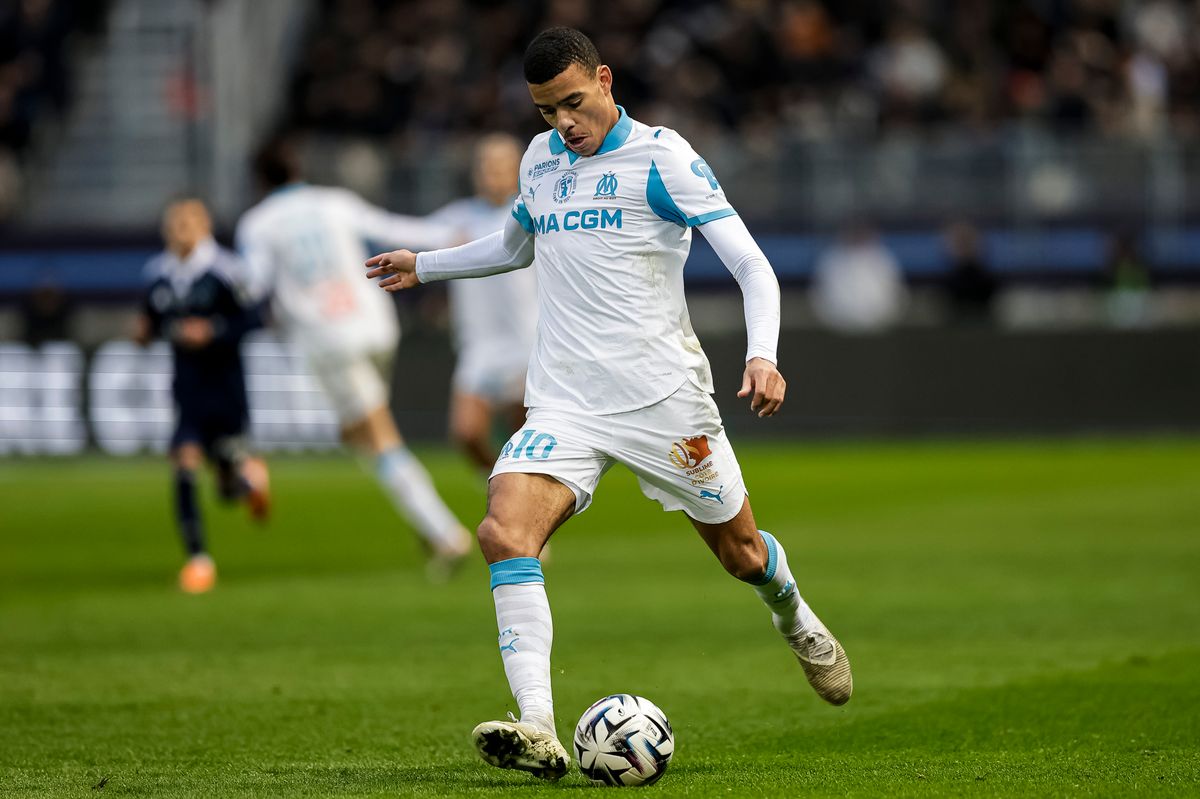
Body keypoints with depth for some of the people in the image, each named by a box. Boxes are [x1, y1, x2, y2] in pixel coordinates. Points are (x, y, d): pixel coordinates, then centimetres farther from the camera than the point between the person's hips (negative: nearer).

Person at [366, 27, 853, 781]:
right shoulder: (540, 160, 12)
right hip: (565, 403, 4)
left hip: (664, 396, -4)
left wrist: (762, 355, -26)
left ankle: (796, 620, 48)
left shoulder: (661, 157, -6)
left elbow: (752, 266, -11)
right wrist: (424, 266, 35)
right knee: (505, 532, -22)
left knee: (740, 549, 10)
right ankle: (538, 731, -29)